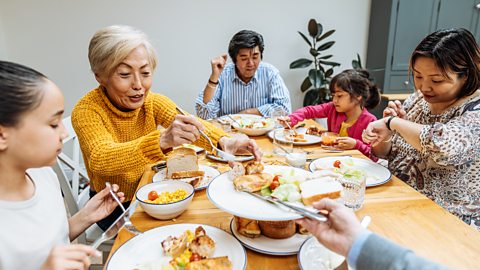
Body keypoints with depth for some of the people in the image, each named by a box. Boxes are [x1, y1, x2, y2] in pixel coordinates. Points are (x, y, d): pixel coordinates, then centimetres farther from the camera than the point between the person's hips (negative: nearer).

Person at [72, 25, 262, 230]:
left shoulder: (152, 102, -10)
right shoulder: (87, 111, -22)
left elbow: (194, 126, -24)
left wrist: (224, 142, -47)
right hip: (114, 207, -4)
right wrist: (162, 140, -56)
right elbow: (100, 160, -40)